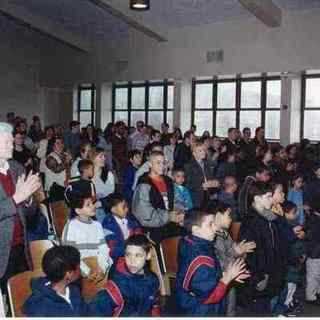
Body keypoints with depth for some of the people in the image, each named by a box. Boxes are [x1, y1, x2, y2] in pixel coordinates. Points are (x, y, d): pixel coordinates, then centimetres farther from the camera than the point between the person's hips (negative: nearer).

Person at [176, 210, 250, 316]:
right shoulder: (200, 260, -33)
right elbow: (210, 296, -27)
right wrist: (227, 277, -19)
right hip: (200, 313, -9)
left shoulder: (191, 244, -5)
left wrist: (223, 275, 0)